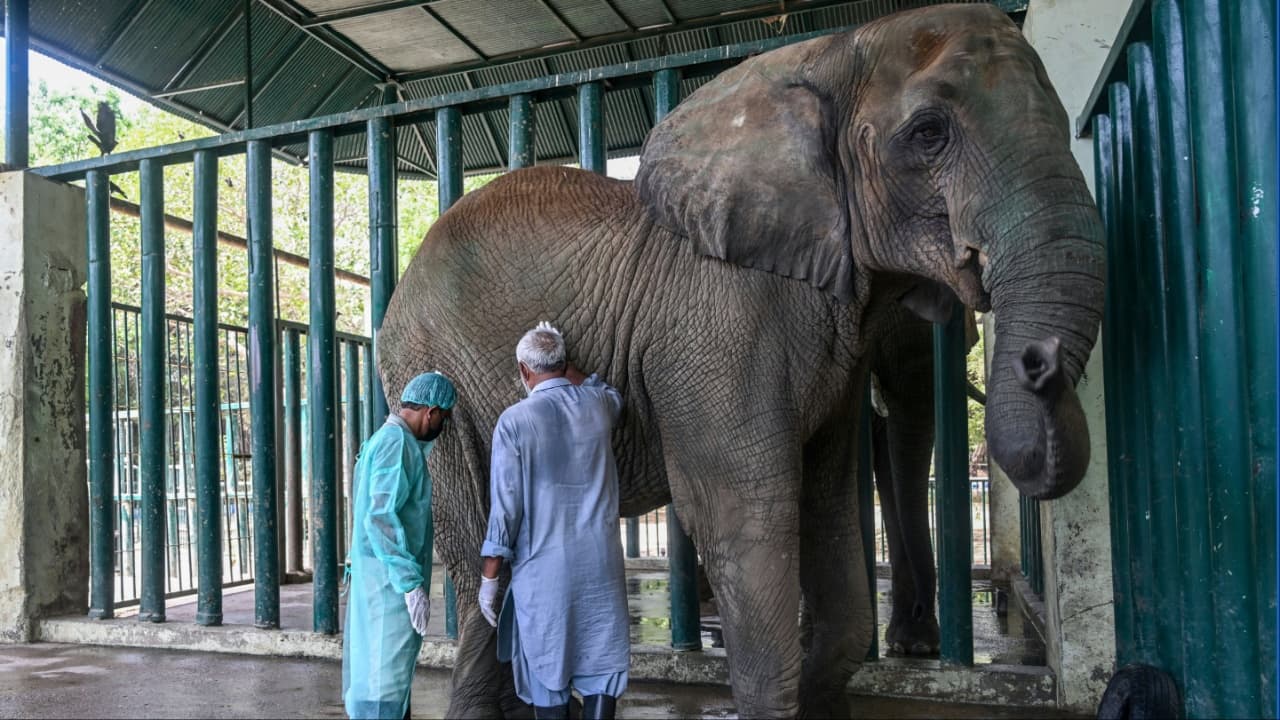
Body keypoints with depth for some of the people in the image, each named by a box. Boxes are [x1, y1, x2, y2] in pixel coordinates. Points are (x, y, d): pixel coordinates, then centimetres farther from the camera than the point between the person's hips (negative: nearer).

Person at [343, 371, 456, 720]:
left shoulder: (384, 438, 14)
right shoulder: (397, 443, -17)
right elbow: (381, 518, -25)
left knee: (375, 664, 16)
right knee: (386, 668, -4)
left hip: (382, 575, 10)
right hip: (390, 577, -10)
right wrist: (411, 583, -25)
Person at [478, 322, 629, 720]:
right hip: (600, 561, 3)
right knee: (602, 661, 6)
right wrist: (565, 366, 29)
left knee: (548, 668, 8)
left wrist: (488, 576, -1)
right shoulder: (598, 404, 3)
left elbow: (505, 505, -8)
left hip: (544, 567, -2)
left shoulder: (515, 420, -8)